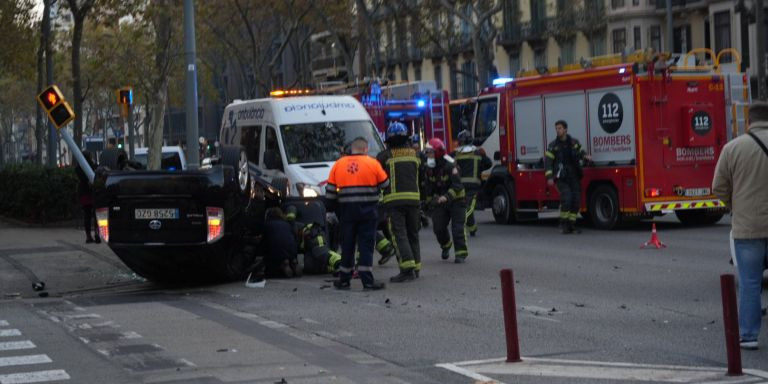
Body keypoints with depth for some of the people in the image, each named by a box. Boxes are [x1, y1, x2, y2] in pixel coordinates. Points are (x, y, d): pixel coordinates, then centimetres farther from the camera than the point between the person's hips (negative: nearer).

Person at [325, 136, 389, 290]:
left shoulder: (338, 165, 5)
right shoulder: (372, 164, -3)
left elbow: (330, 191, 7)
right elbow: (385, 184, 3)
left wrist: (331, 208, 18)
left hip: (346, 211, 3)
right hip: (368, 210, -3)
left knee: (347, 245, 11)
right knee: (366, 245, -1)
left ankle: (344, 280, 16)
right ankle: (367, 280, -5)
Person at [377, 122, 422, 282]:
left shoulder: (385, 156, -3)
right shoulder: (414, 154, 13)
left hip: (394, 199, -5)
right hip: (413, 198, 5)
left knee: (400, 234, -8)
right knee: (412, 233, 15)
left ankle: (407, 267, -19)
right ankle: (416, 267, 19)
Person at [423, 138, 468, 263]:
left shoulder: (450, 165, -22)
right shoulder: (429, 168, 0)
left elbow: (457, 185, -30)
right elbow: (428, 187, 12)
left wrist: (447, 197, -42)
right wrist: (430, 201, 10)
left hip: (456, 200, -6)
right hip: (440, 200, 6)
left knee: (457, 228, -11)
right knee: (438, 227, 1)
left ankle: (461, 253, -5)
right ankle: (446, 245, 28)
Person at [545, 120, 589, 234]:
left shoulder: (574, 143, 8)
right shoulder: (553, 145, 0)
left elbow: (581, 153, 23)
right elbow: (548, 161, -3)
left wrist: (585, 157, -2)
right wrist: (549, 177, -13)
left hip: (574, 177, 4)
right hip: (562, 178, -4)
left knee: (576, 200, 0)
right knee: (566, 198, -19)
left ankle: (572, 225, 11)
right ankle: (563, 224, -4)